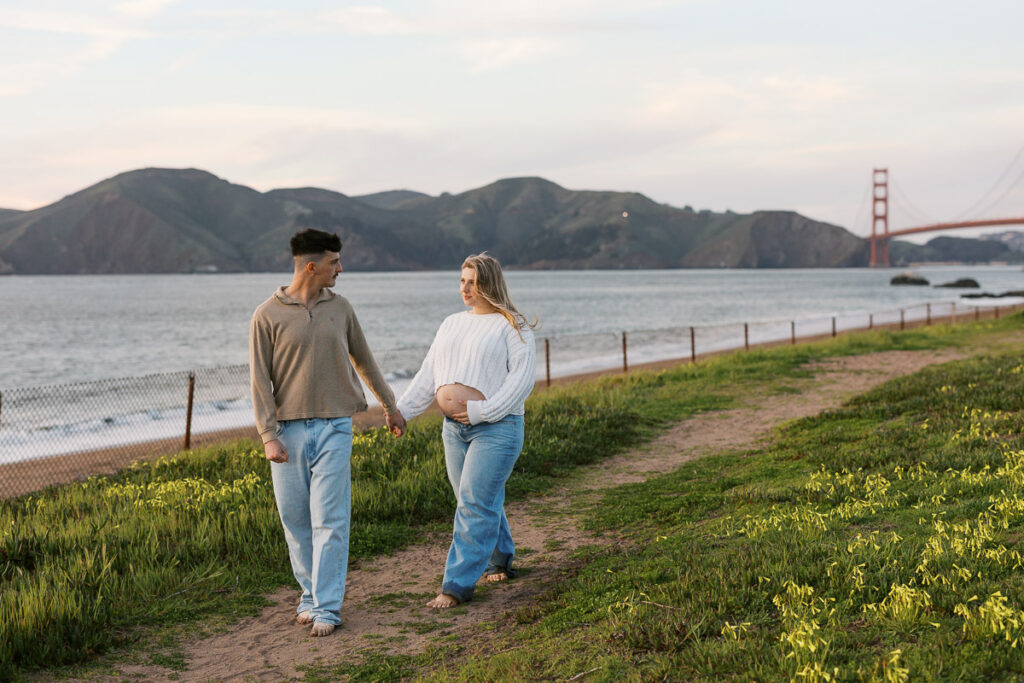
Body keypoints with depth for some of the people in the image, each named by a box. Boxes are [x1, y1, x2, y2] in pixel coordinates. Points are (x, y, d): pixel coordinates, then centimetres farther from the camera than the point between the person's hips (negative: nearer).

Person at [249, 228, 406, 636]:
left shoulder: (339, 308, 9)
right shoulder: (267, 316, -2)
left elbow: (363, 360, 21)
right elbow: (260, 381, -3)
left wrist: (389, 405, 28)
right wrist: (268, 436, -10)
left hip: (333, 429, 1)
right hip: (288, 431, -1)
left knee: (330, 520, -4)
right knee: (295, 520, 6)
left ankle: (326, 606, -1)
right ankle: (310, 594, 21)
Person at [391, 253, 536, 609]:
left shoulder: (512, 326, -5)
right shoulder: (452, 324, 15)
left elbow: (521, 379, -13)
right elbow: (428, 375, 14)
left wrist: (482, 411, -20)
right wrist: (402, 409, 3)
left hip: (496, 428, -6)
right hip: (454, 428, 6)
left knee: (475, 504, -9)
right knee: (484, 502, 14)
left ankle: (457, 585, -7)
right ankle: (500, 562, 32)